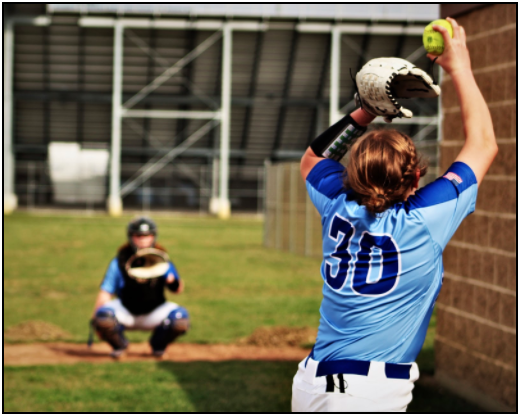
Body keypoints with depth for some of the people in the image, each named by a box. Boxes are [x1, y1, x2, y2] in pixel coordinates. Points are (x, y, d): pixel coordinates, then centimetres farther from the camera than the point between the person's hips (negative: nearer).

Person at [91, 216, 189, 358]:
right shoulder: (119, 262, -9)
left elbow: (178, 289, -12)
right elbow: (105, 292, -9)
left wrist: (173, 282, -38)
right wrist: (96, 320, -21)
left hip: (154, 312, 1)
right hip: (125, 312, -1)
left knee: (180, 321, -28)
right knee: (103, 317, -33)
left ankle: (158, 345, 8)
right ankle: (119, 345, 4)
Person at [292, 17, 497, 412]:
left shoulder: (339, 209, 6)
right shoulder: (423, 222, -6)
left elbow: (312, 158, 31)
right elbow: (483, 145, 7)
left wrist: (366, 110, 23)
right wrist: (461, 69, 15)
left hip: (311, 384, 6)